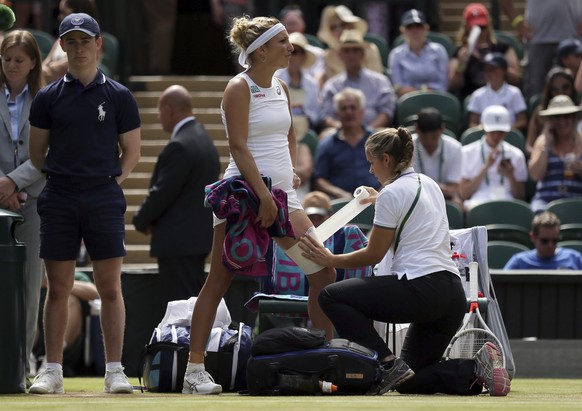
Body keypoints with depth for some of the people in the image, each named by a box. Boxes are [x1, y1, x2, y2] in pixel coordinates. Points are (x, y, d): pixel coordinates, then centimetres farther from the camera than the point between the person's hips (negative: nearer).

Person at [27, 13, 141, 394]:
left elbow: (132, 152, 10)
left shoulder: (119, 97, 5)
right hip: (59, 198, 1)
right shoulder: (48, 97, 7)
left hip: (104, 197, -1)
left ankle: (114, 371, 2)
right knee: (58, 288, 2)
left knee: (110, 287, -2)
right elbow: (37, 152, 12)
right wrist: (60, 182, 3)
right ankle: (53, 372, 6)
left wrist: (109, 183, -1)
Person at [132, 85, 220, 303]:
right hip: (198, 235, 10)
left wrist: (141, 220, -2)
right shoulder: (204, 139, 12)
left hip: (178, 242, -10)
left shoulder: (179, 146, -19)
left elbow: (163, 192, -20)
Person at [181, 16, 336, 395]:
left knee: (323, 273, 2)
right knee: (219, 281, -5)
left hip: (281, 193, 8)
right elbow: (239, 146, -15)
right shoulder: (239, 89, -9)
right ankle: (194, 370, -4)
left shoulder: (281, 87, 13)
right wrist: (263, 195, -21)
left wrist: (292, 170, 14)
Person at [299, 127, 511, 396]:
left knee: (331, 297, 0)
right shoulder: (429, 185, 18)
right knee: (409, 382, 17)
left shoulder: (391, 194, -7)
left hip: (421, 289, -9)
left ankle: (387, 364, -12)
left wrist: (330, 260, 10)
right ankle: (477, 368, -7)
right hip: (452, 296, 9)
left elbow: (373, 255, -2)